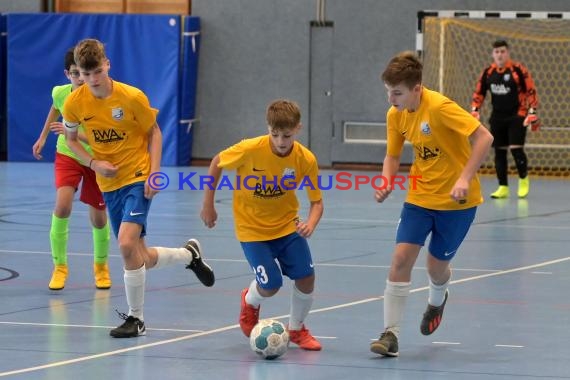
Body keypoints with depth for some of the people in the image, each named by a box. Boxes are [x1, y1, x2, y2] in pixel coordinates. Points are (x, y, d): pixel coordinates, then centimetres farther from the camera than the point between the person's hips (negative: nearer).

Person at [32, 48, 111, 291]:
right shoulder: (60, 93, -15)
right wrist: (43, 137, 18)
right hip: (67, 155, 1)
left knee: (98, 218, 7)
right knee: (62, 206, -21)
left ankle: (101, 265, 36)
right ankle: (59, 266, -5)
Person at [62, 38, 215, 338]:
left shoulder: (132, 97, -15)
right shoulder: (75, 103, -7)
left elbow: (154, 132, -2)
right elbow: (71, 140, 9)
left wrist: (154, 173, -12)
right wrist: (93, 163, -9)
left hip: (138, 178, -4)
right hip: (109, 184, 4)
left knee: (127, 243, -23)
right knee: (140, 258, 8)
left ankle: (136, 318, -9)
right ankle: (188, 254, 39)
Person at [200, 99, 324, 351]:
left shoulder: (306, 160, -17)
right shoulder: (250, 150, -23)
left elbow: (316, 201, -7)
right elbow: (216, 163, -5)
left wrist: (311, 224, -29)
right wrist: (208, 204, -3)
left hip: (286, 225, 3)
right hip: (252, 228, -2)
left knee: (306, 278, -7)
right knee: (270, 286, -11)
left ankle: (297, 329, 22)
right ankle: (250, 301, 29)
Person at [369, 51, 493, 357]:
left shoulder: (439, 108, -24)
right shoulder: (395, 115, -3)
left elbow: (484, 137, -26)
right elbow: (392, 156, 11)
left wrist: (465, 179, -32)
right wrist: (386, 183, -10)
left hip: (455, 200, -5)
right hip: (420, 197, 5)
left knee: (436, 267, 7)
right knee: (401, 257, -11)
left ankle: (436, 302, 45)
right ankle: (390, 334, -7)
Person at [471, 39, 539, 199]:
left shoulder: (518, 69, -11)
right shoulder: (488, 72, 3)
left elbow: (531, 91, -9)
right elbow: (479, 93, 13)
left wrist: (532, 112, -13)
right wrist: (474, 110, 3)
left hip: (517, 116, -5)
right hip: (497, 118, 5)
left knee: (516, 149, -13)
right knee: (499, 151, 4)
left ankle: (524, 180, 11)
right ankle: (503, 187, 12)